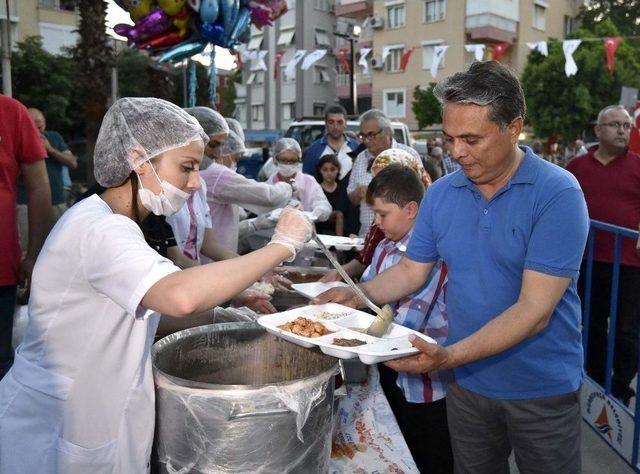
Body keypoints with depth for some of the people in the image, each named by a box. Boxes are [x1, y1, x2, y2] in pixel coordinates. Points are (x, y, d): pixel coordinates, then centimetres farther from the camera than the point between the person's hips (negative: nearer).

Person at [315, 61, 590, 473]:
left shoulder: (558, 193, -19)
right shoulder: (441, 194, -3)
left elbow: (534, 310, -24)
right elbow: (412, 271, 6)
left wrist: (450, 357, -34)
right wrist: (357, 295, -12)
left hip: (542, 390, -4)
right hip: (468, 384, 4)